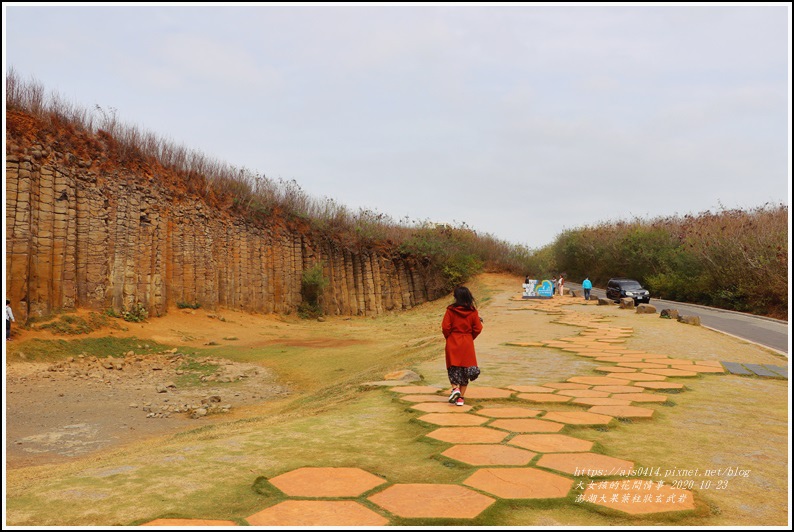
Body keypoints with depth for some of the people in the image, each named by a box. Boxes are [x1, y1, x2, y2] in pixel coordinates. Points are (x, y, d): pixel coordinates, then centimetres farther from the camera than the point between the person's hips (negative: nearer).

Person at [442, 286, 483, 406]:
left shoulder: (451, 310, -9)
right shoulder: (473, 311, -3)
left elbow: (445, 327, -10)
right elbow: (478, 328, -2)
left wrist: (449, 338, 8)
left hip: (453, 343, -1)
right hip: (467, 344, 2)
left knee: (453, 368, 12)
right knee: (466, 369, 10)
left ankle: (455, 388, -11)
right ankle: (461, 397, 9)